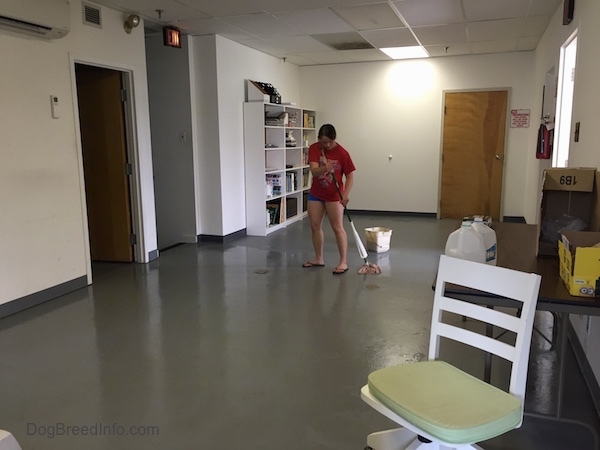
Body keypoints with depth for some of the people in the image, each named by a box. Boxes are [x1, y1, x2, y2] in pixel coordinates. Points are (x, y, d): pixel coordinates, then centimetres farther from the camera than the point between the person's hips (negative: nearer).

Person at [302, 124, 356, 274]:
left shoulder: (342, 153, -16)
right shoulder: (314, 149, -10)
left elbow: (350, 175, -12)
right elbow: (314, 171, -22)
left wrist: (346, 194, -27)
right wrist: (325, 168, -44)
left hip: (334, 196, -4)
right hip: (315, 194, 4)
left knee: (338, 228, -6)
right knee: (315, 226, 9)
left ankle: (343, 262, -3)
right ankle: (319, 258, 22)